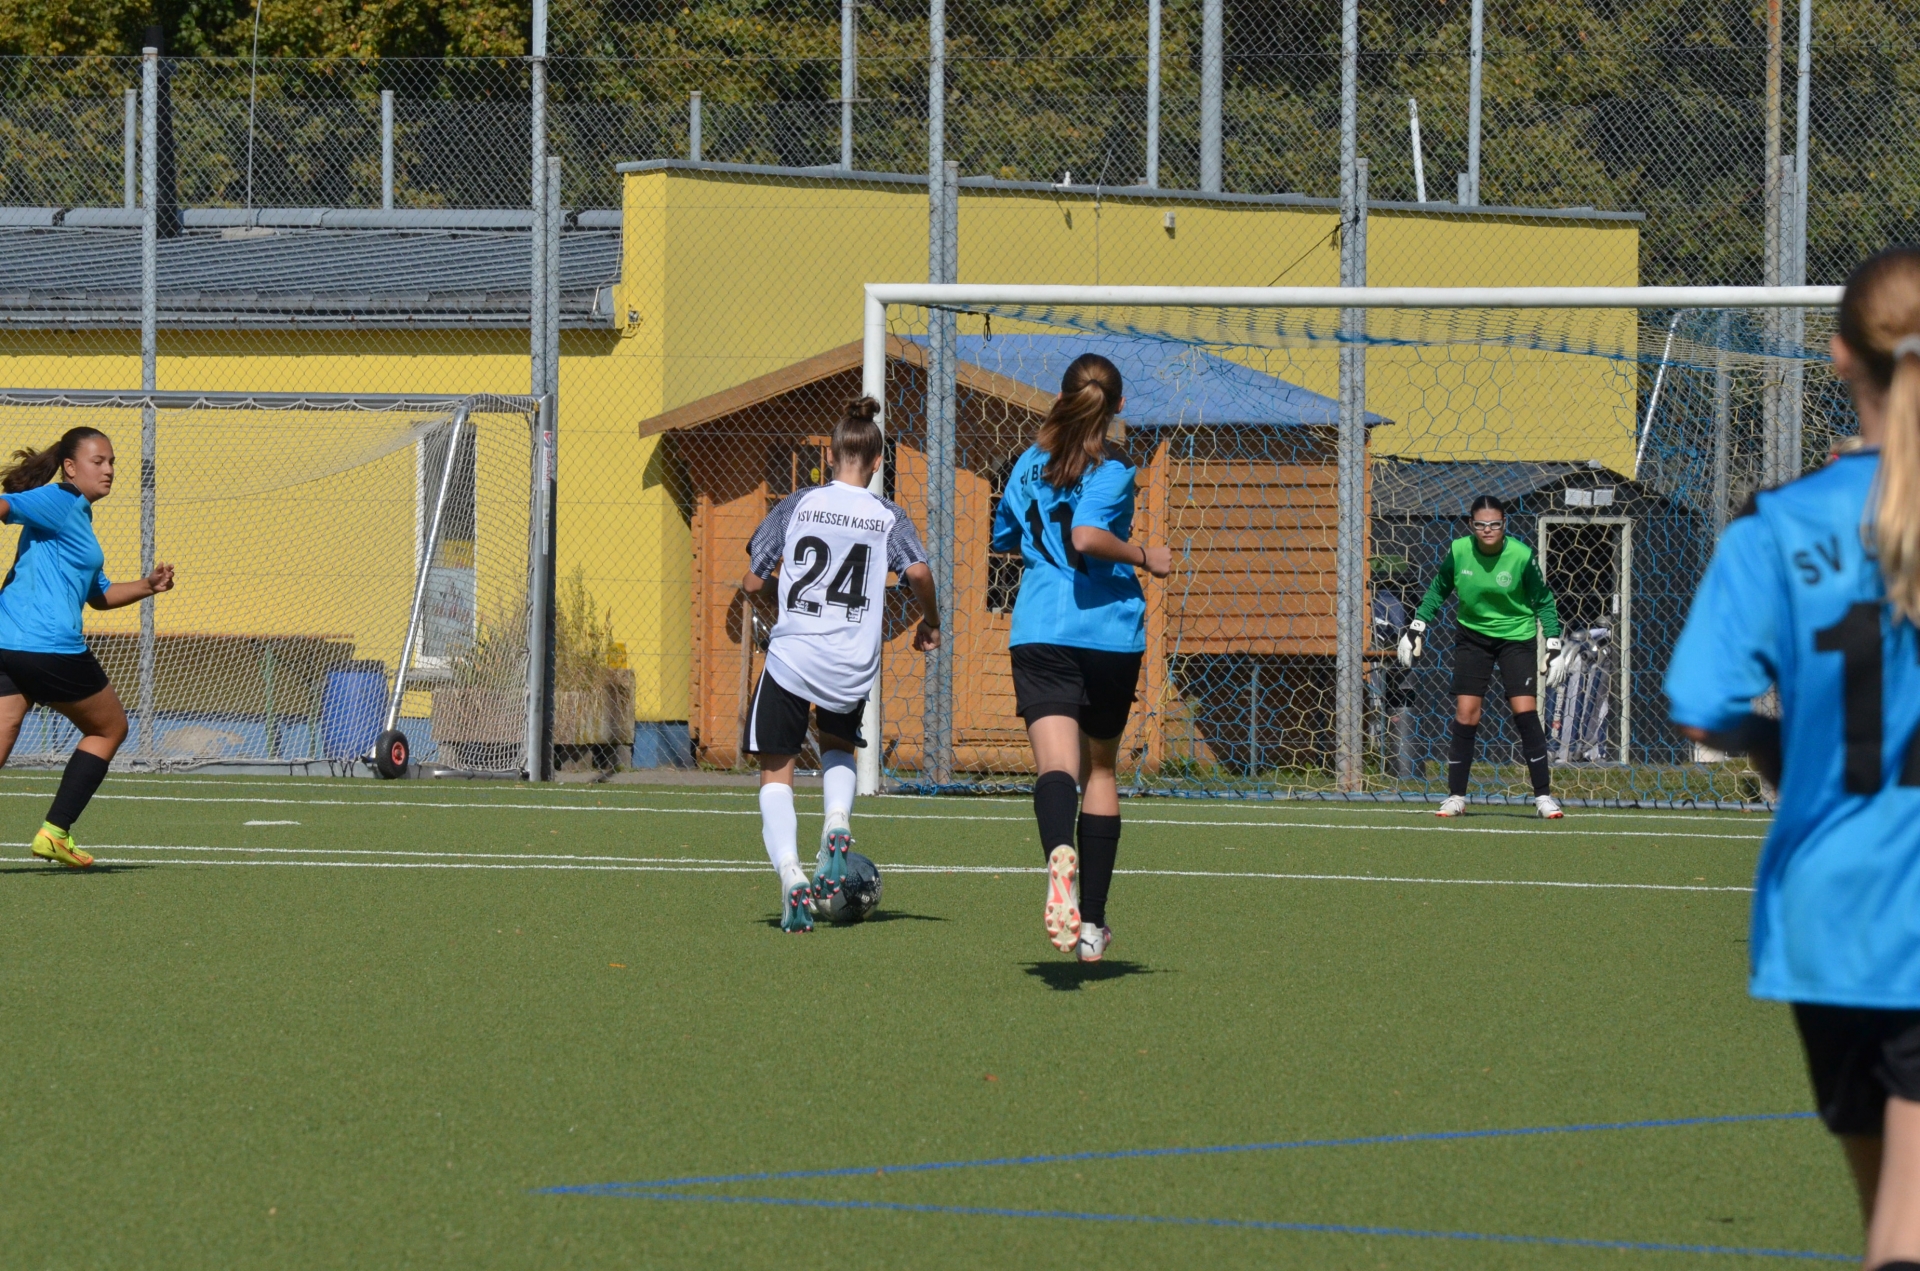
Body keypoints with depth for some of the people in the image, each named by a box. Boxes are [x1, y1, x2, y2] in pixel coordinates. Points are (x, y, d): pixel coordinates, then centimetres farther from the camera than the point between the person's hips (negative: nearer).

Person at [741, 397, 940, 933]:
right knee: (838, 747, 30)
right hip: (852, 668, 2)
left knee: (776, 771, 7)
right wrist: (930, 622, 5)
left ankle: (791, 875, -14)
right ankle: (837, 823, 1)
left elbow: (753, 583, 4)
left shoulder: (797, 505, 3)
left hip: (791, 657, -2)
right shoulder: (887, 516, 3)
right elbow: (918, 571, -13)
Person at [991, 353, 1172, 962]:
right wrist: (1144, 557, -8)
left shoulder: (1030, 464, 10)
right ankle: (1091, 922, 20)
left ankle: (1060, 852, -51)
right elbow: (1088, 537, -22)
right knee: (1100, 768, 16)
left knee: (1056, 763, -15)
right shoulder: (1112, 471, -5)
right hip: (1111, 633, -1)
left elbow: (1003, 536, 24)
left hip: (1040, 635, 1)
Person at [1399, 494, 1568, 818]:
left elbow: (1543, 602, -4)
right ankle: (1456, 797, 7)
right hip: (1472, 636, 2)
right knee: (1465, 715, -4)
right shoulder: (1458, 552, -11)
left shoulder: (1521, 556, -17)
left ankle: (1544, 795, -4)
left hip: (1516, 637, -2)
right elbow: (1438, 589, 8)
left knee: (1525, 711, -12)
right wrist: (1416, 628, 5)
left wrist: (1554, 647, -8)